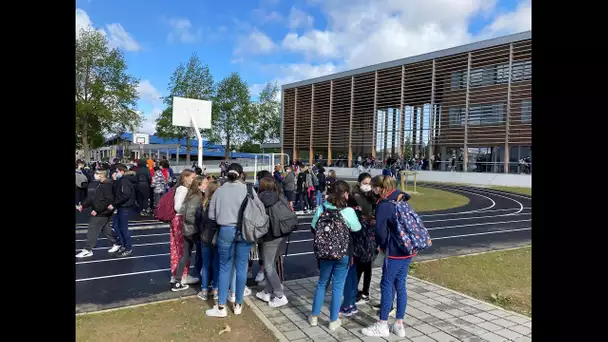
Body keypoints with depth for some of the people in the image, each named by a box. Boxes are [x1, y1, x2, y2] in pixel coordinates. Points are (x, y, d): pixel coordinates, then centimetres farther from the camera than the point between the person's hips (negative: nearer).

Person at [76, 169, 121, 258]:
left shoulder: (107, 186, -21)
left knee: (93, 230, -1)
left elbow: (109, 201, -27)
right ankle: (116, 244, 27)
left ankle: (87, 250, 9)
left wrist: (97, 210, -23)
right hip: (101, 213, 10)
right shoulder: (101, 185, 11)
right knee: (106, 229, 17)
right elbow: (93, 198, 15)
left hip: (102, 214, -10)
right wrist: (83, 205, 8)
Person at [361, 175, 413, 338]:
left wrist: (382, 246, 2)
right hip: (408, 249, 8)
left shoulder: (383, 205, -15)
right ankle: (399, 325, 23)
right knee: (400, 285, 14)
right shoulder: (401, 200, 9)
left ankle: (382, 326, 14)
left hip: (395, 251, -8)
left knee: (387, 285, 4)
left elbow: (380, 231, -17)